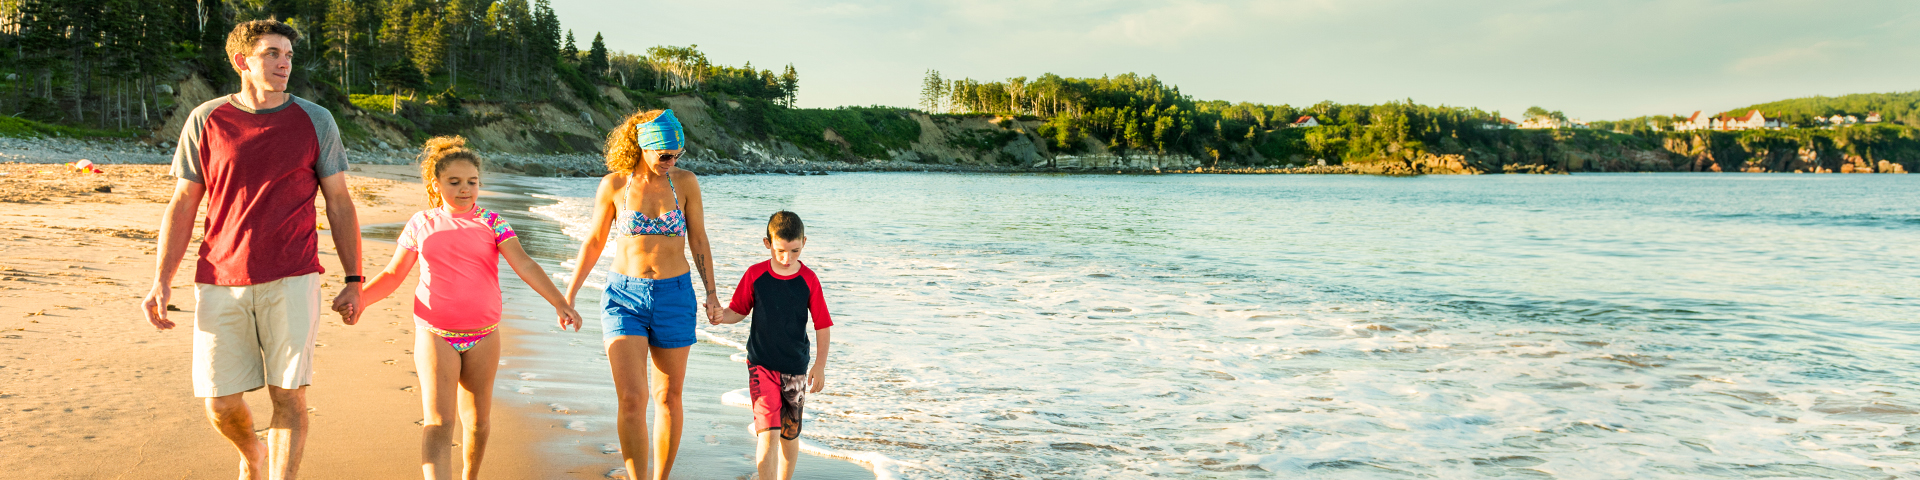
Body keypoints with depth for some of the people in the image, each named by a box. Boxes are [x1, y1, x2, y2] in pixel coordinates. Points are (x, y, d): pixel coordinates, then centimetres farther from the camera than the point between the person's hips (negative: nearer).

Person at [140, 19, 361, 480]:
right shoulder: (205, 121, 5)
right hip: (221, 281, 1)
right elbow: (183, 204, 8)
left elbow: (339, 203, 8)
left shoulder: (316, 121, 4)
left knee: (288, 395, -8)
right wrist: (161, 281, 0)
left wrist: (353, 280, 4)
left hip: (291, 279, -1)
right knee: (221, 405, 5)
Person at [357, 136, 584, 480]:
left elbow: (525, 265, -10)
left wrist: (559, 303, -22)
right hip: (435, 335, -1)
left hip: (483, 336, 1)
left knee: (477, 420, 14)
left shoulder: (491, 223, 0)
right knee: (438, 423, -11)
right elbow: (392, 275, 10)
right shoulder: (421, 224, 4)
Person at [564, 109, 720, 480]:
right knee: (631, 400, -12)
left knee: (668, 397, 9)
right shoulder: (614, 185, -3)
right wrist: (568, 294, 6)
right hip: (623, 296, -1)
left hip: (674, 296, 1)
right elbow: (594, 242, 6)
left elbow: (698, 240, 6)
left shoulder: (685, 182, -1)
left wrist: (711, 292, 1)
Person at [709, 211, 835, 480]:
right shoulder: (755, 275, -5)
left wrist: (820, 365, -6)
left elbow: (822, 326, -2)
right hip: (761, 365, -1)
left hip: (795, 368, 1)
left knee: (790, 434, 13)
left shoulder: (809, 280, -6)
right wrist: (722, 316, -17)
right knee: (768, 432, -13)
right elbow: (738, 311, 5)